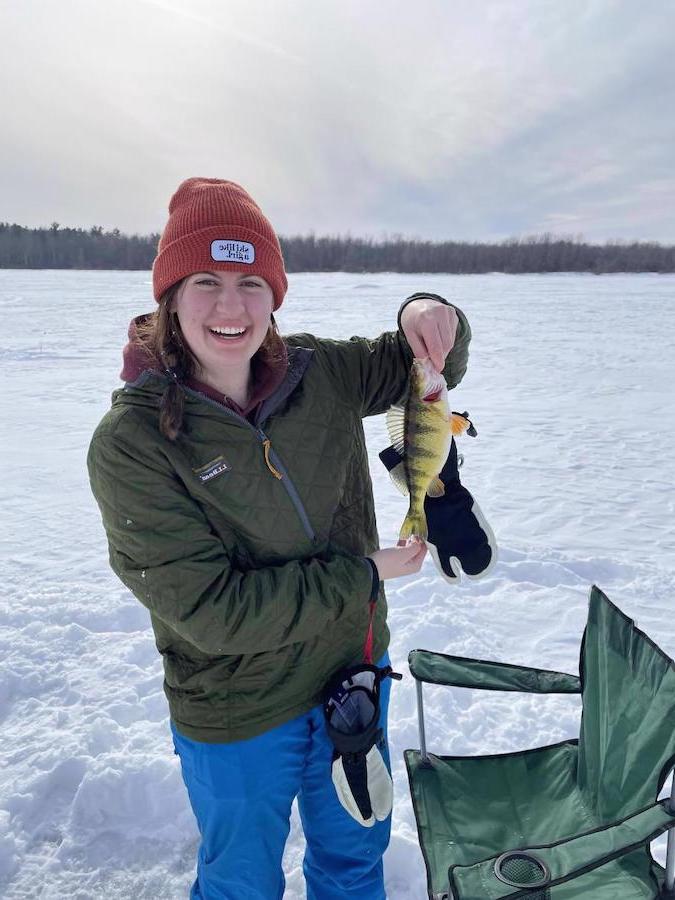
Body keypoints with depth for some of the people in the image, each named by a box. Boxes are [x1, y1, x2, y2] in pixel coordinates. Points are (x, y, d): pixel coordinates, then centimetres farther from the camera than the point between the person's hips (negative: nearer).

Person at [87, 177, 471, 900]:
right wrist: (363, 576, -20)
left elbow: (422, 366, 5)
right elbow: (210, 609, -25)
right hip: (239, 717, -4)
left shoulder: (320, 373, -11)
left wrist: (427, 316, -19)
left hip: (356, 670, 4)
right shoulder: (130, 441, -23)